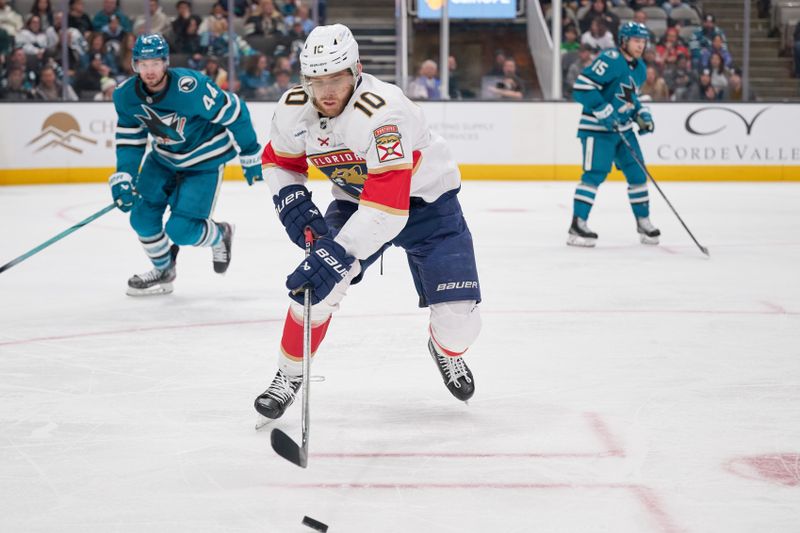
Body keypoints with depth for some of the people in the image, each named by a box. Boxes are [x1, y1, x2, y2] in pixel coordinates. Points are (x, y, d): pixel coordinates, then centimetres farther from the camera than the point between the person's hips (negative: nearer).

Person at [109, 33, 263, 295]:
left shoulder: (191, 88, -34)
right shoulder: (125, 95, -15)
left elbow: (233, 111, -22)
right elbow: (130, 139, 0)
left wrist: (250, 154, -11)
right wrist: (123, 178, -11)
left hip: (204, 162, -6)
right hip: (164, 158, 6)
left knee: (180, 230, -13)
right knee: (142, 217, -1)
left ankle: (220, 235, 22)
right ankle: (163, 271, 26)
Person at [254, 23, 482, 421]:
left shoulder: (383, 112, -38)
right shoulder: (292, 110, -17)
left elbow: (388, 205, -44)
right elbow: (278, 161, 5)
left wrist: (336, 254, -51)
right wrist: (292, 203, -14)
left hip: (423, 198, -4)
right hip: (357, 199, 4)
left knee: (459, 319, -10)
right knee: (317, 283, -17)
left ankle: (446, 351, 28)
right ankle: (289, 375, 4)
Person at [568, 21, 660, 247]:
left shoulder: (639, 68, 12)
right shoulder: (610, 59, -18)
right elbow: (582, 85, -24)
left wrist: (641, 114, 10)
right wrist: (604, 112, -26)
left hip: (623, 128, 9)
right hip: (597, 128, -9)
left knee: (637, 172, 9)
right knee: (595, 173, -15)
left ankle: (643, 222, 22)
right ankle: (577, 226, -12)